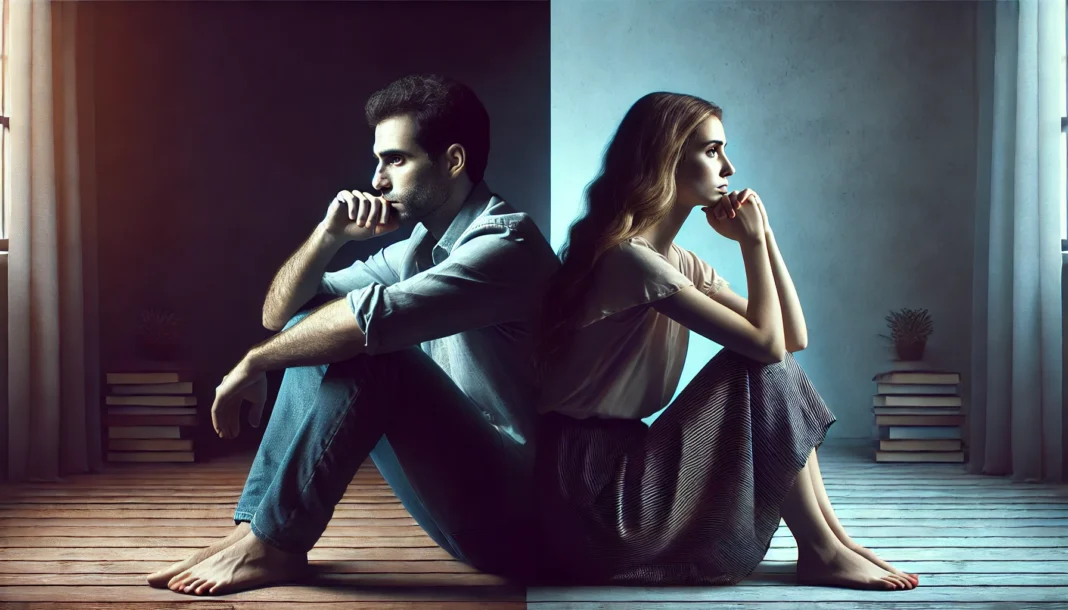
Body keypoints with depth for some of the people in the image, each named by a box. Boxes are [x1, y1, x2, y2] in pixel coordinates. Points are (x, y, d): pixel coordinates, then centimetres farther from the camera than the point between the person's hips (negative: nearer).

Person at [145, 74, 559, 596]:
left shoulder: (506, 241, -16)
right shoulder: (419, 248, 11)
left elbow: (374, 315, -31)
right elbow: (279, 312, 11)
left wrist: (254, 363, -18)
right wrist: (329, 234, -6)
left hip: (512, 514, -9)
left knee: (362, 344, -26)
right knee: (312, 334, 5)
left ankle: (273, 543, -16)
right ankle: (257, 528, -4)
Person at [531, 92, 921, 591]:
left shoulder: (678, 262, 12)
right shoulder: (630, 259, -19)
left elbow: (794, 337, 7)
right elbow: (766, 343, -21)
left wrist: (761, 235, 1)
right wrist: (752, 240, -9)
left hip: (624, 465, 10)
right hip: (592, 499, -9)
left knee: (770, 367, 1)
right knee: (762, 371, -14)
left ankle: (833, 537, 2)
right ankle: (823, 552, -4)